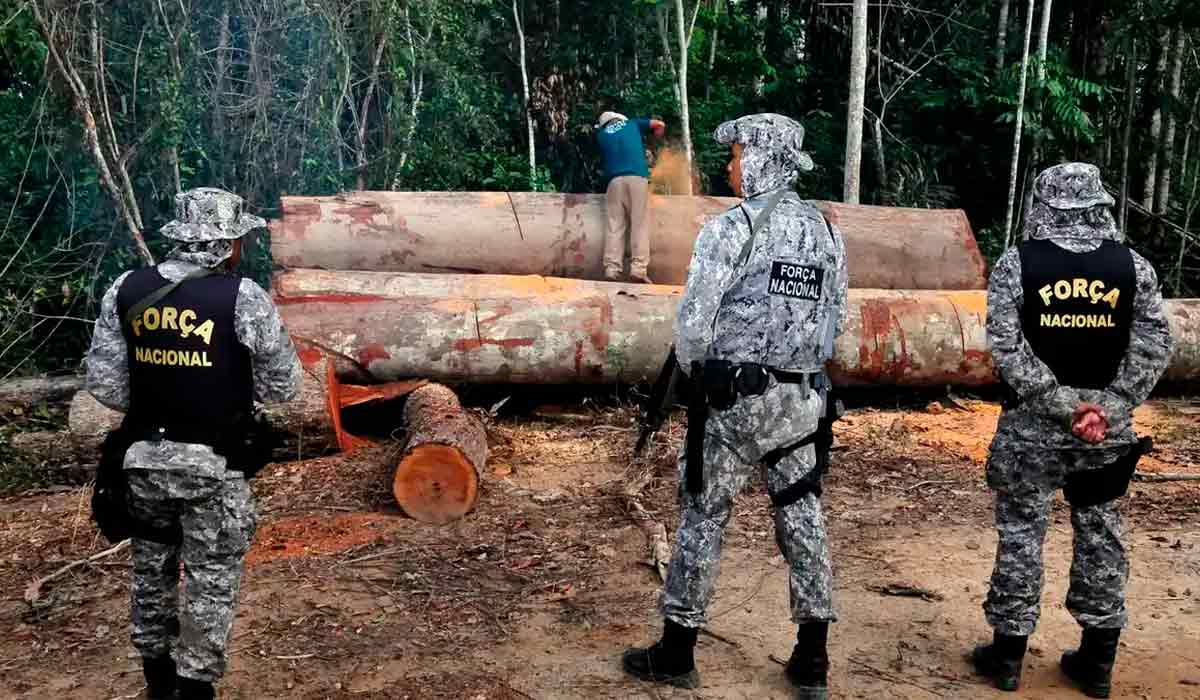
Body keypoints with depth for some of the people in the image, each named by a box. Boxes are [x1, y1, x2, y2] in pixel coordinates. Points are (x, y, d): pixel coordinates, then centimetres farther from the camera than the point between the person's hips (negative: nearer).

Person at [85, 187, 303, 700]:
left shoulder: (125, 291, -2)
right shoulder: (243, 298, -15)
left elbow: (103, 385, 0)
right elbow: (282, 387, -8)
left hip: (144, 459, 5)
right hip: (213, 466, -5)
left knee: (152, 567, 23)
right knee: (211, 580, 11)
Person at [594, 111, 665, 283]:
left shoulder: (601, 134, 25)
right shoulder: (632, 123, 23)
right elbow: (659, 125, 24)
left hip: (615, 179, 1)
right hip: (637, 177, -1)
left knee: (614, 225, -2)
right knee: (639, 224, -4)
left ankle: (612, 269, -14)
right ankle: (638, 269, -16)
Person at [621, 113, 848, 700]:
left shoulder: (732, 226, -12)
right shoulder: (826, 232, 8)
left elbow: (693, 321, -14)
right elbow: (835, 318, 11)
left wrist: (695, 371, 4)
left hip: (735, 398, -6)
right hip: (805, 399, 6)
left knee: (703, 517, 6)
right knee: (802, 518, 12)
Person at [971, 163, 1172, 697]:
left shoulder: (1018, 263, -7)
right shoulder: (1133, 265, 1)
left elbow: (1006, 347, -14)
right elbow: (1154, 347, -3)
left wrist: (1063, 404, -12)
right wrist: (1108, 408, -8)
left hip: (1032, 424, -2)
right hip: (1108, 427, 3)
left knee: (1021, 533, 7)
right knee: (1100, 534, 13)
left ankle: (1008, 655, 16)